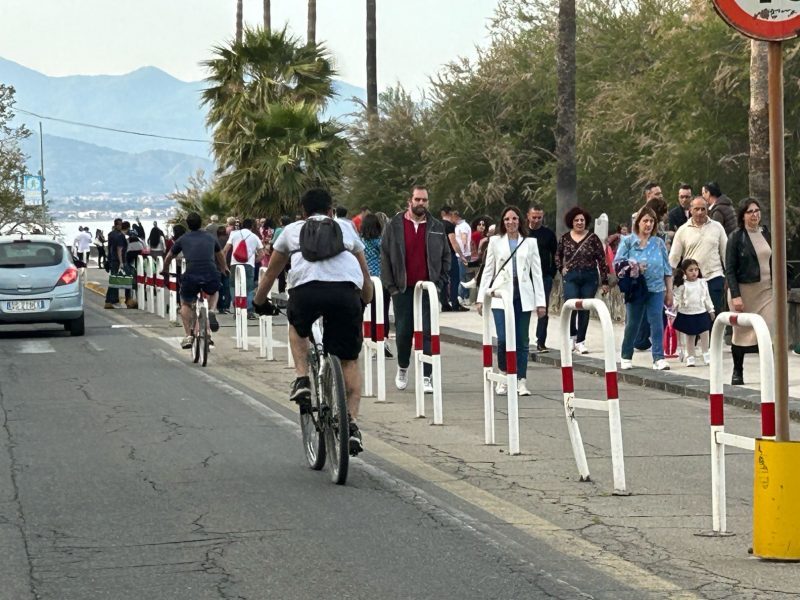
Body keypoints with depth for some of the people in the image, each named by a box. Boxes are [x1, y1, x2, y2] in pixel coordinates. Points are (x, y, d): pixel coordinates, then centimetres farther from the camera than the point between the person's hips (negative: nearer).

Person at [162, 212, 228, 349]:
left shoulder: (183, 239, 16)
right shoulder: (210, 238, 21)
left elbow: (168, 258, 31)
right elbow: (220, 255, 41)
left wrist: (165, 272, 51)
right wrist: (223, 269, 61)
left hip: (191, 277, -1)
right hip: (211, 277, 1)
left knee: (185, 304, 25)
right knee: (214, 292, 36)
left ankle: (188, 336, 13)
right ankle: (212, 313, 8)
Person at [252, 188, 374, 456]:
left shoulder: (293, 230, 31)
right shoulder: (346, 230, 34)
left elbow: (270, 273, 42)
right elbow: (366, 277, 43)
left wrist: (259, 302, 58)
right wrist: (366, 303, 61)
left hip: (306, 288, 0)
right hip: (347, 290, 0)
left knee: (297, 328, 34)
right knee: (349, 361, 15)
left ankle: (302, 379, 12)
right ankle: (352, 420, -1)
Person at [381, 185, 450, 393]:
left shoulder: (436, 227, 6)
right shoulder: (395, 226, 2)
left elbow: (446, 256, 12)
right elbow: (385, 256, 3)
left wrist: (440, 282, 2)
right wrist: (390, 285, -2)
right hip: (403, 289, 0)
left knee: (427, 333, -5)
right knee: (403, 331, 6)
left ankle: (426, 377, -4)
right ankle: (402, 368, 30)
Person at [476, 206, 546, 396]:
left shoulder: (530, 243, 10)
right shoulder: (496, 241, 9)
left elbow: (536, 273, 8)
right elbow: (488, 271, 10)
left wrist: (541, 301, 3)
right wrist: (481, 298, 3)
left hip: (523, 296, 1)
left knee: (521, 341, 1)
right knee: (503, 339, -12)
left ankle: (521, 381, 9)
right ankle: (503, 376, 7)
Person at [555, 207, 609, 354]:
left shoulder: (593, 238, -2)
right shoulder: (565, 238, 4)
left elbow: (601, 260, -3)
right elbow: (558, 255, 21)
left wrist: (605, 281, -6)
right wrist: (561, 268, 5)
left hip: (589, 278, 0)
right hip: (571, 278, 0)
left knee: (584, 310, 4)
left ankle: (580, 341, 13)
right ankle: (572, 336, 10)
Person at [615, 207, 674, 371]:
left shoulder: (659, 243, 7)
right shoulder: (628, 241, 2)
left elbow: (667, 268, 11)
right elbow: (617, 263, -1)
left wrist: (669, 291, 9)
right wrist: (632, 266, -17)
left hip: (656, 290, 1)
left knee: (657, 323, -9)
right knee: (632, 324, 9)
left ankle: (659, 358, -10)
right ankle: (626, 357, 24)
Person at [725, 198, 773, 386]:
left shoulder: (767, 234, 10)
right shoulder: (736, 238, -4)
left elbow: (774, 263, 17)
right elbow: (729, 269, -7)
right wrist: (735, 296, -15)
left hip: (767, 290, 3)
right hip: (744, 290, -3)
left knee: (768, 330, -9)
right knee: (741, 331, 5)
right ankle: (737, 372, 18)